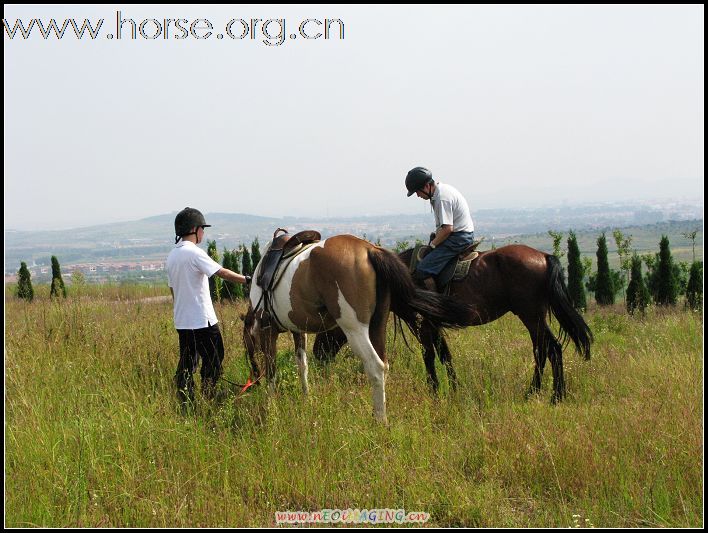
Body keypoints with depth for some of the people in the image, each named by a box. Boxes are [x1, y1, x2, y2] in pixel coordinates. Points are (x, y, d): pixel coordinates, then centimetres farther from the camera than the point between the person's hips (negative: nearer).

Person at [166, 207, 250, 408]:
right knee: (212, 361, 1)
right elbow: (222, 273, -20)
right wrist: (247, 279, -15)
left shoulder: (172, 256, 12)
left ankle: (186, 406, 8)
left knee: (186, 364, 9)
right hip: (202, 320, -8)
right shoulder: (194, 252, -14)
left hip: (182, 321, 8)